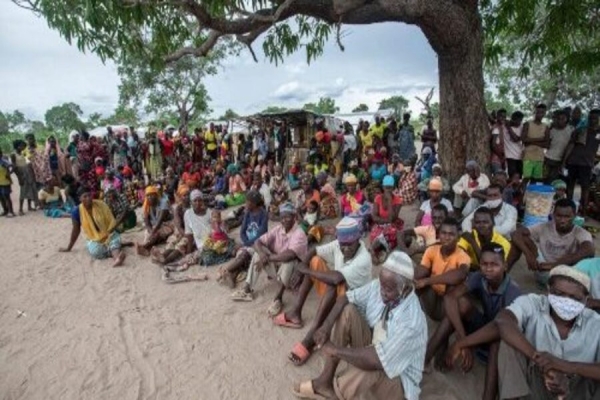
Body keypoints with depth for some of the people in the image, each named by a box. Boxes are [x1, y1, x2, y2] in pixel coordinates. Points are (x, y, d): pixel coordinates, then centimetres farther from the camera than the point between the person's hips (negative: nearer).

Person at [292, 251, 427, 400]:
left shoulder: (411, 321, -34)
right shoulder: (377, 286, -15)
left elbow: (376, 361, -39)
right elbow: (345, 298, -6)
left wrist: (335, 350, -28)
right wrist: (326, 326, -23)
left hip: (397, 378, -6)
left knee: (369, 367, -40)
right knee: (347, 310, -15)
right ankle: (325, 381, -9)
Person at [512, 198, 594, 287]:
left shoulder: (581, 233, -13)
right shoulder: (544, 227, -7)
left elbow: (589, 250, -36)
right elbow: (516, 235, -16)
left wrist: (555, 264, -41)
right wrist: (528, 255, -32)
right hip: (543, 272, 1)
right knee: (524, 237, -16)